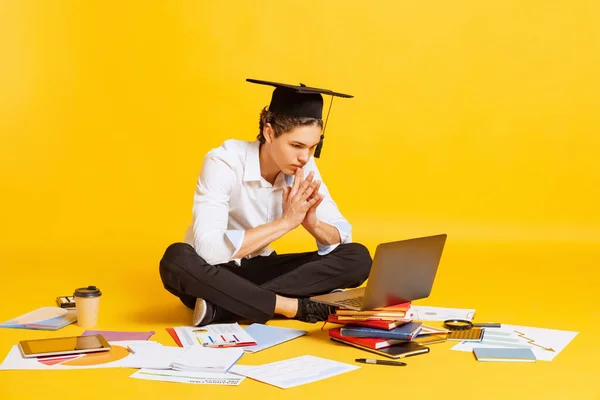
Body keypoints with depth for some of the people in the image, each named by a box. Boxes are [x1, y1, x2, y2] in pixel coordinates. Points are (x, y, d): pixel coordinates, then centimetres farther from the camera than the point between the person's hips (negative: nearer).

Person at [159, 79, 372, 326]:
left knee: (358, 258, -15)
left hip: (258, 270, 5)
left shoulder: (304, 167, -8)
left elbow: (343, 236, -5)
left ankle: (223, 307, -24)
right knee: (176, 259, -38)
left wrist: (312, 223, -28)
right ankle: (297, 307, -29)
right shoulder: (224, 163, -22)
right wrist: (285, 222, -32)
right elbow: (208, 250, -33)